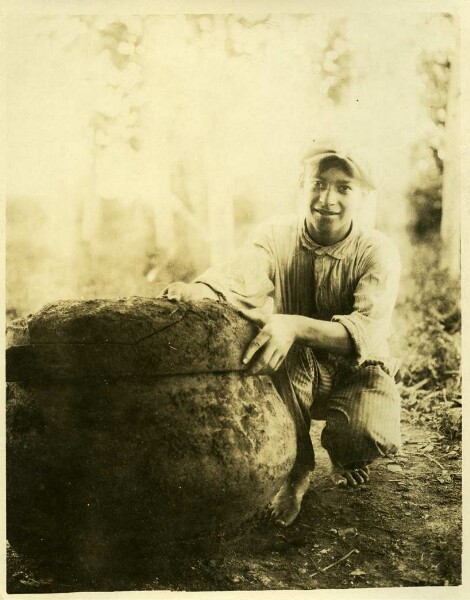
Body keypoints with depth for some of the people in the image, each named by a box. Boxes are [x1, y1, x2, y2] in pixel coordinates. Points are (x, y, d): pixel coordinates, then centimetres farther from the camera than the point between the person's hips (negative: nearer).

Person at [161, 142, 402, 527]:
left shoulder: (378, 253, -16)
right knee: (257, 348, -32)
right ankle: (296, 468, -8)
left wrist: (295, 326, -51)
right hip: (294, 370, 1)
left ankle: (344, 457, 11)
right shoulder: (276, 236, -11)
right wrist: (199, 290, -56)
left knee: (375, 436, -32)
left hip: (356, 373, -1)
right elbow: (238, 279, -31)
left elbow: (366, 331, -33)